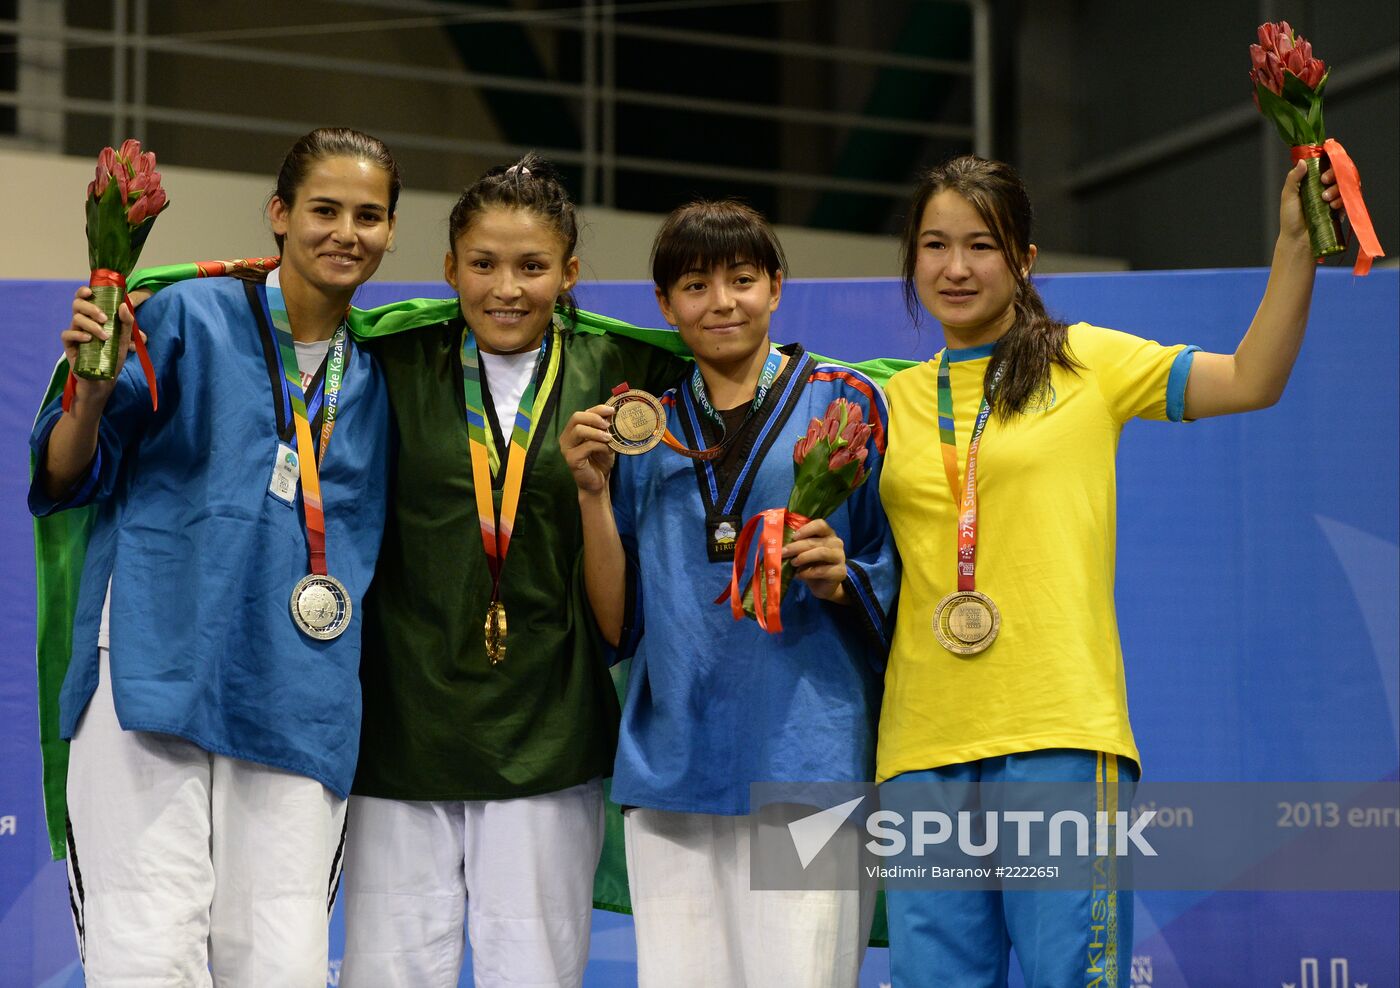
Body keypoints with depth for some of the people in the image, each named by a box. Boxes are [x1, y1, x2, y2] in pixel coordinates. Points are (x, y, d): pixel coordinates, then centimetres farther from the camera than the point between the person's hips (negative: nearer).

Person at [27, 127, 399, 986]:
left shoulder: (378, 379, 15)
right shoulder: (191, 318, 4)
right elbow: (63, 481, 3)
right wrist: (93, 390, -15)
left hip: (297, 704, 3)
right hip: (156, 674, -3)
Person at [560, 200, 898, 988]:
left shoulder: (846, 401, 6)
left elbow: (901, 584, 6)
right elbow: (620, 625, 11)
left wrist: (840, 578, -14)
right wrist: (594, 491, 0)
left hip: (808, 758, -3)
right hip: (670, 767, 3)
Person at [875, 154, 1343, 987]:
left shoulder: (1087, 361, 6)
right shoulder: (892, 400, 14)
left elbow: (1253, 380, -1)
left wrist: (1296, 242, -9)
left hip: (1063, 736, -3)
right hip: (925, 743, 3)